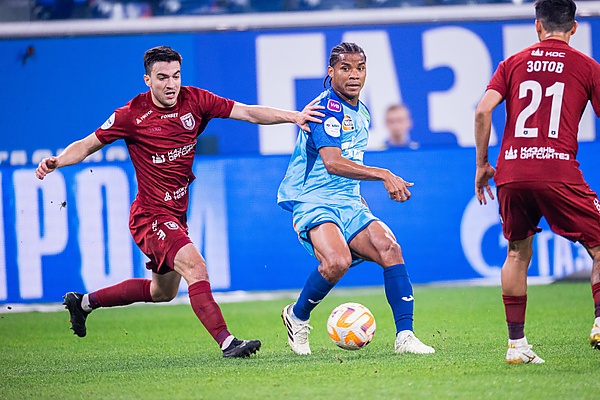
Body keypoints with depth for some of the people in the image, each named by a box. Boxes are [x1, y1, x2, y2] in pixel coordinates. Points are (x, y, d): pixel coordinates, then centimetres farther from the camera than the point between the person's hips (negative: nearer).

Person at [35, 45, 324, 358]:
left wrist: (293, 117, -16)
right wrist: (56, 162, -22)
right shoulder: (132, 115, -12)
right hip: (151, 215, -7)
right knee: (195, 267, -27)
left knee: (163, 291, 22)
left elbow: (248, 112, -5)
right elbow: (87, 145, -4)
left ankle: (84, 302, 37)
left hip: (177, 215, 7)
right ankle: (226, 342, -32)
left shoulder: (194, 101, -2)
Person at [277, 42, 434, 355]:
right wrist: (383, 175, -32)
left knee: (389, 248, -17)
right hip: (313, 202, -8)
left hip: (349, 205, 8)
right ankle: (297, 316, -4)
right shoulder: (327, 107, -12)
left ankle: (404, 336, -17)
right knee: (338, 261, -32)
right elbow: (332, 163, -26)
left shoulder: (361, 113, 16)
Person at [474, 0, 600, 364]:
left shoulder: (514, 63, 14)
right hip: (559, 171, -3)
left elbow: (482, 110, 4)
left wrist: (482, 164, 12)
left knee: (518, 253, 18)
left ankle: (516, 344, 14)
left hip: (511, 172, 3)